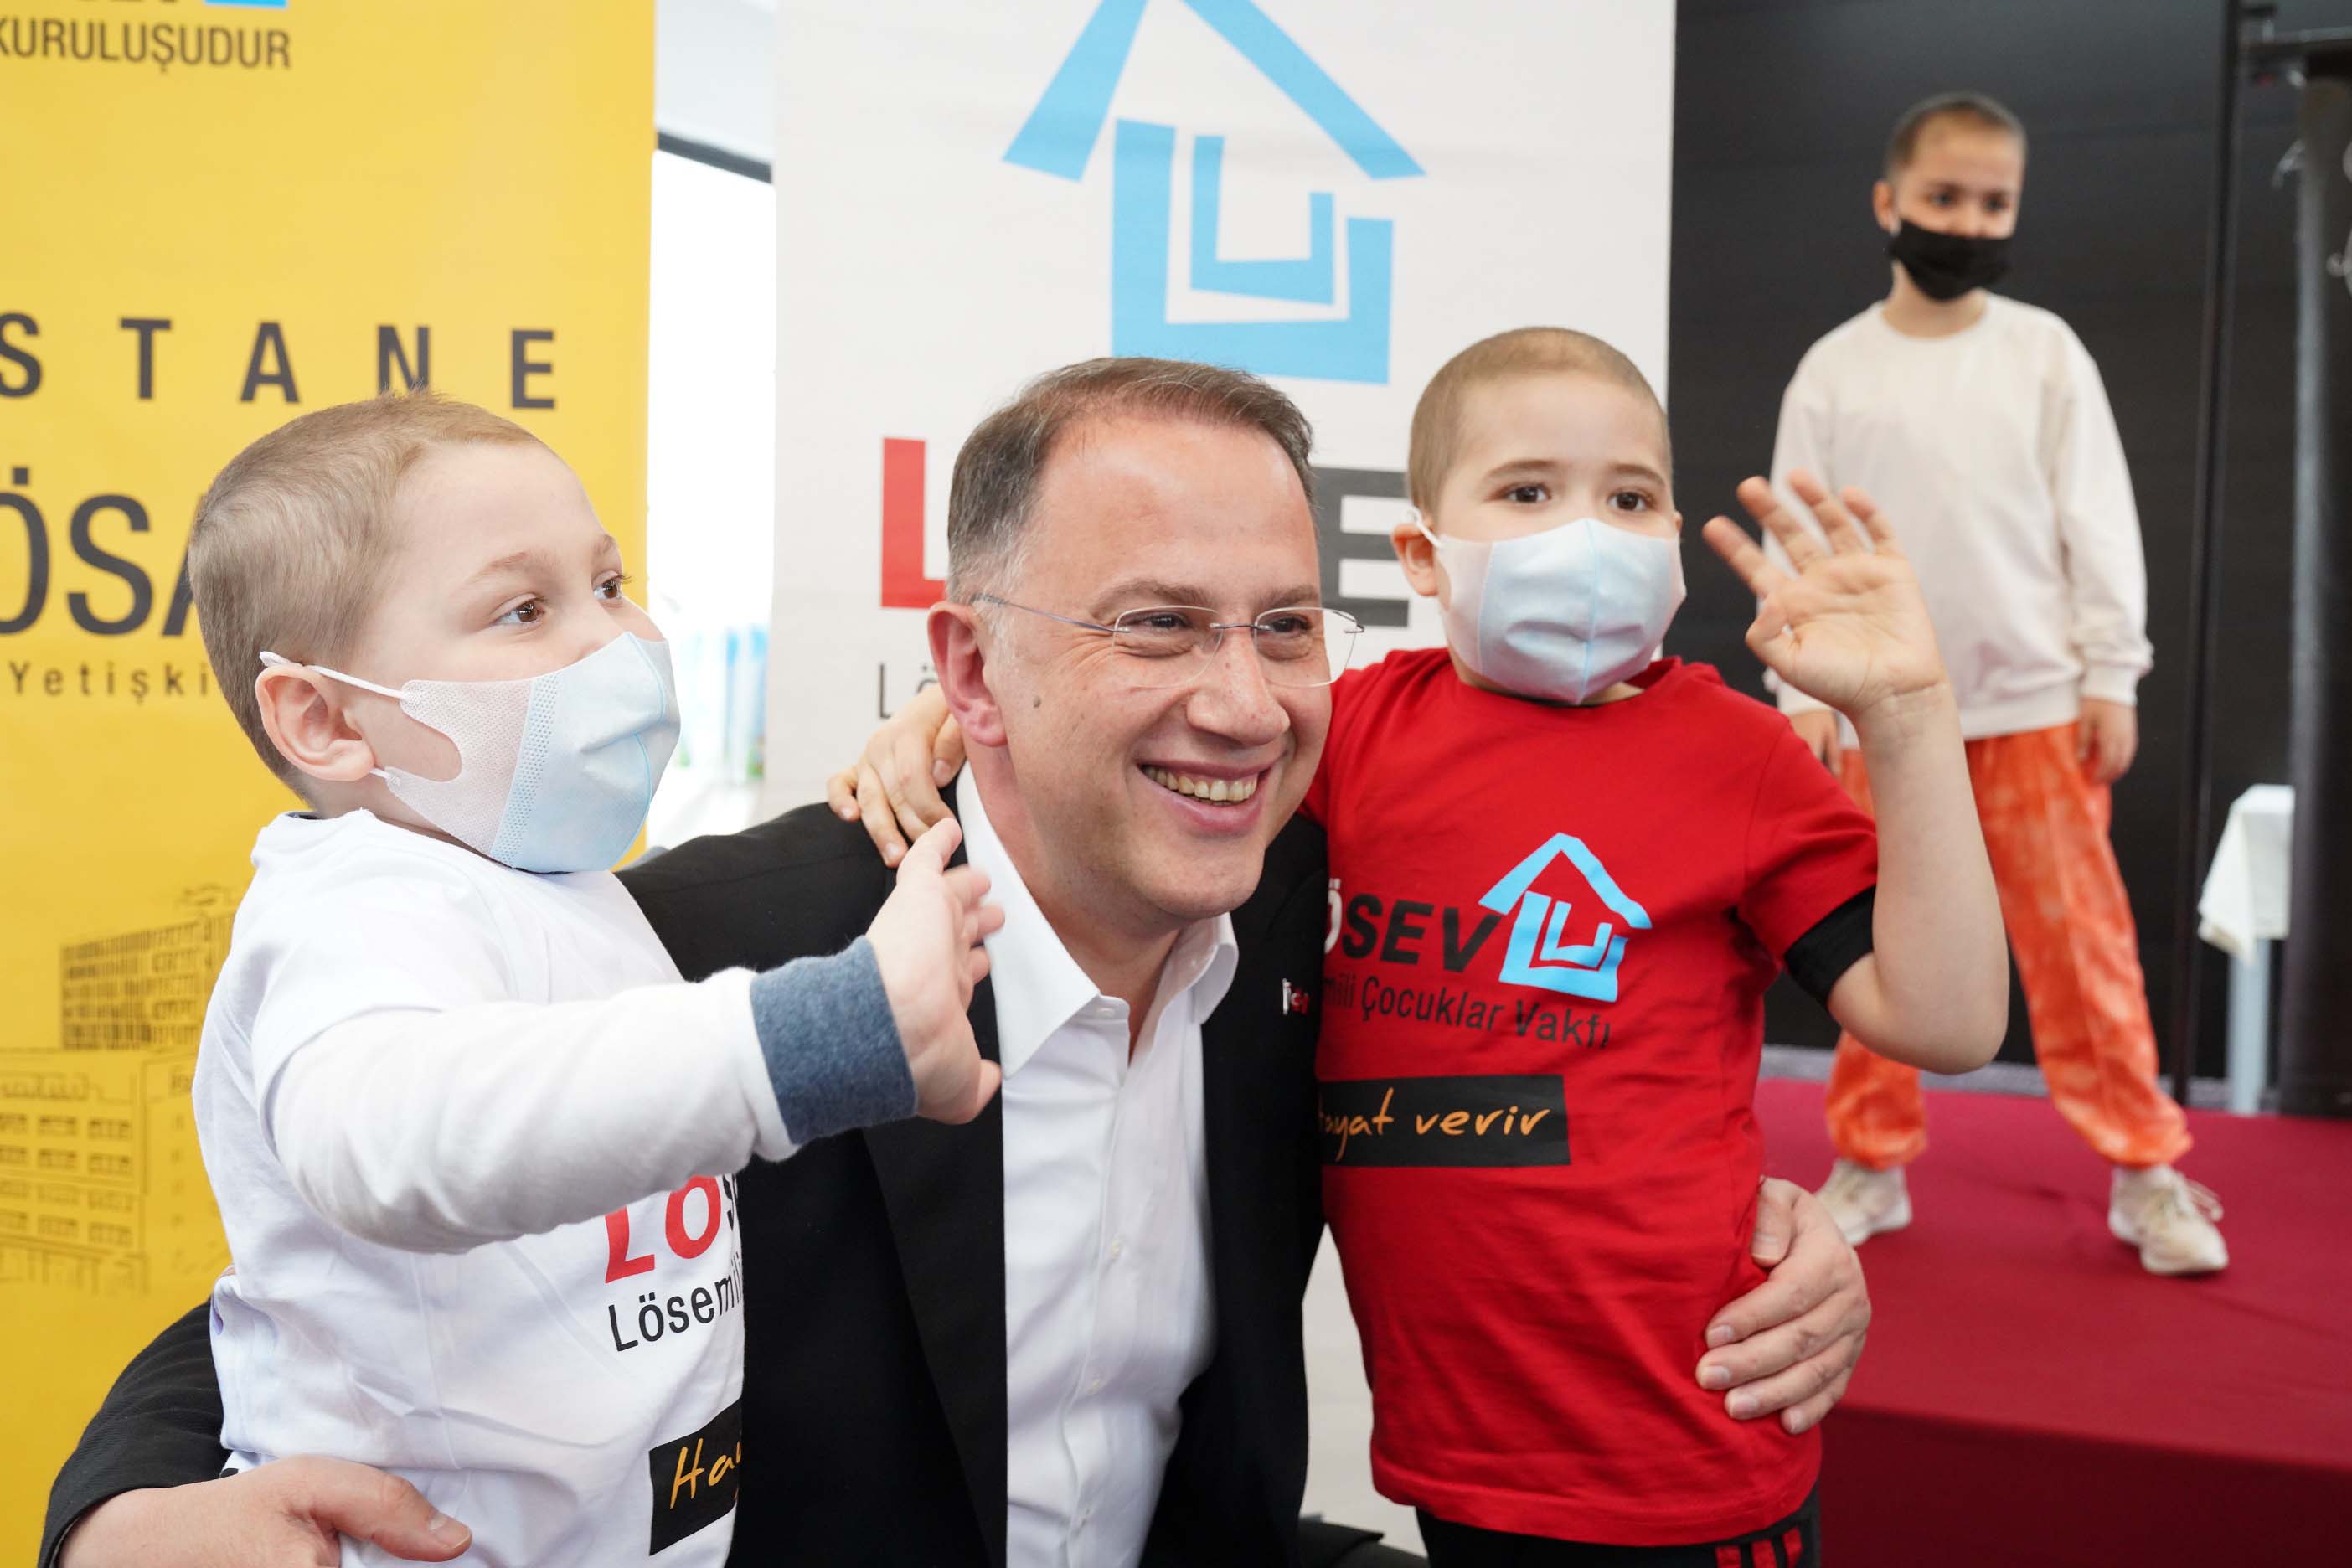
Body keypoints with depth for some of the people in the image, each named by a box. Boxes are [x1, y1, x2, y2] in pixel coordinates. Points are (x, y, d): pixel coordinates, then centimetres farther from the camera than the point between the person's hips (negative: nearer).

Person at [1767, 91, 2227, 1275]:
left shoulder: (2047, 352, 3)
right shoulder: (1835, 369, 2)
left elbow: (2097, 521, 3)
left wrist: (2112, 677, -1)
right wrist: (1802, 692, -4)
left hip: (2035, 702, 0)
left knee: (2081, 938, 1)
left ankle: (2144, 1171, 13)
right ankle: (1872, 1165, 19)